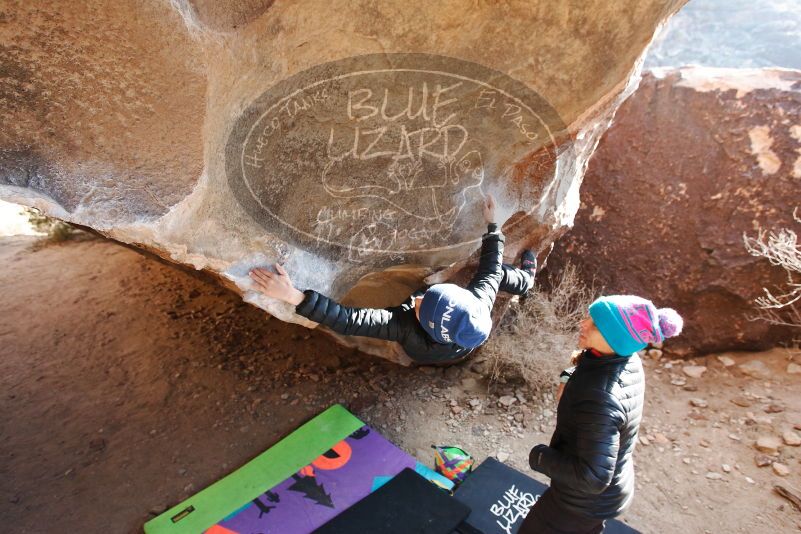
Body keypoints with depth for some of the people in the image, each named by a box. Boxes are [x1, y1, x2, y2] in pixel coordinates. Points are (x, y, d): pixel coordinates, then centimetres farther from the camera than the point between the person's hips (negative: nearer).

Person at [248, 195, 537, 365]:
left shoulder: (408, 330, -53)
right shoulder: (481, 304, -46)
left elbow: (349, 320, -52)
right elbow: (491, 267, -26)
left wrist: (293, 295, -56)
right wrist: (491, 224, -16)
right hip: (456, 337, 1)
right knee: (499, 271, 14)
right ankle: (525, 278, 53)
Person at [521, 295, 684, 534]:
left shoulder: (600, 398, -41)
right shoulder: (628, 361, -14)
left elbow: (592, 478, -36)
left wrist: (540, 457, -24)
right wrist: (571, 388, -9)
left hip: (584, 500, -7)